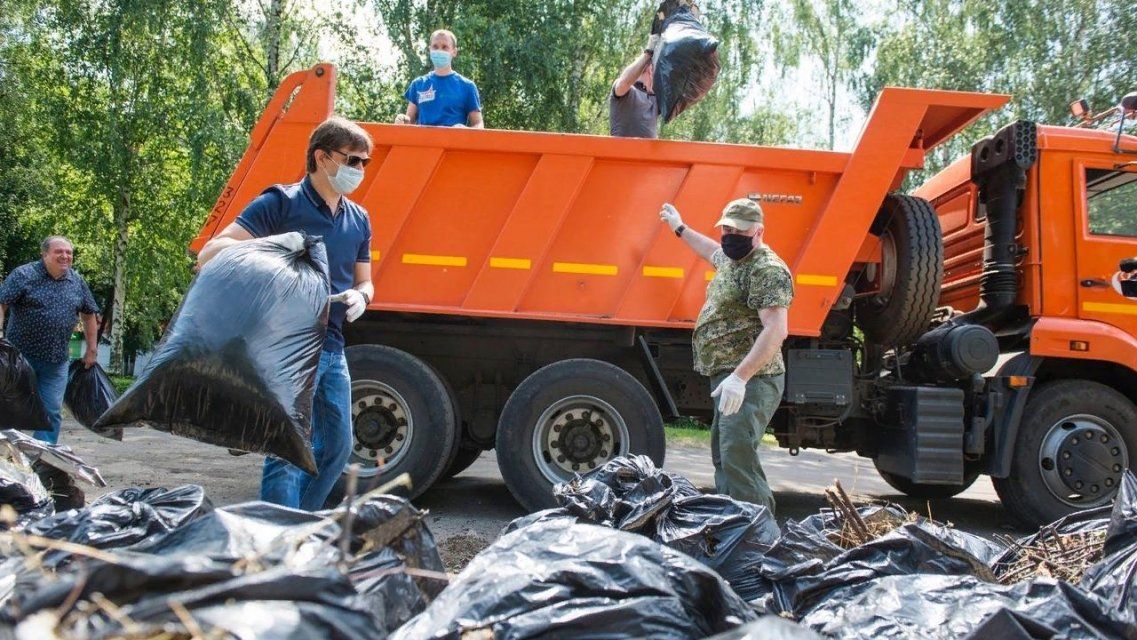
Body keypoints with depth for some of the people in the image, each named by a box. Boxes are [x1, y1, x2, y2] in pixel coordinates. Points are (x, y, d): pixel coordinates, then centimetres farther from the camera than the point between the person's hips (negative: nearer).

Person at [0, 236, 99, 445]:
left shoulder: (77, 281, 8)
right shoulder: (23, 275, -6)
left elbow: (89, 314, 17)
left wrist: (92, 350, 13)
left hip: (56, 363, 4)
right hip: (21, 356, -4)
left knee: (52, 412, 2)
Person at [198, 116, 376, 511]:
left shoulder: (358, 220, 13)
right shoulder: (281, 203, -8)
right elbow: (210, 254, -13)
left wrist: (360, 296, -3)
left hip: (333, 346, 8)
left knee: (337, 448, 14)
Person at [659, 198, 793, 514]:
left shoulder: (768, 270, -14)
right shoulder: (733, 259, 17)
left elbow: (776, 330, -25)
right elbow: (715, 252, 44)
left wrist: (740, 377, -32)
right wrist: (680, 229, 52)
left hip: (750, 380, -11)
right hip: (728, 378, 11)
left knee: (737, 455, -23)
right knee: (723, 457, 13)